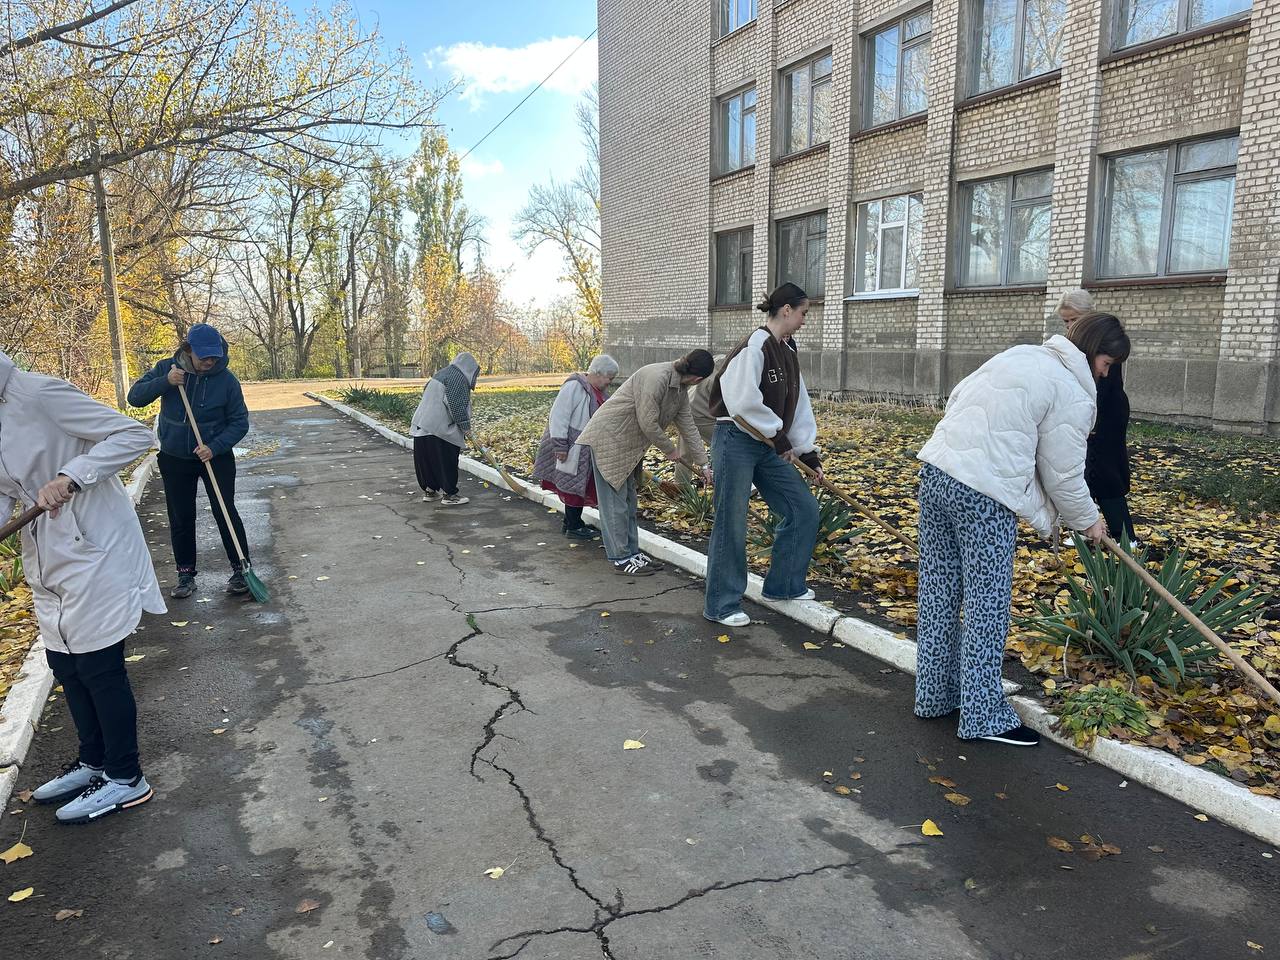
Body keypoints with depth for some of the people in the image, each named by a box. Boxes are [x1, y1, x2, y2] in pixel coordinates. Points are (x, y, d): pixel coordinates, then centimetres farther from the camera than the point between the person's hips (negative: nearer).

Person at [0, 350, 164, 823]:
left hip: (95, 554, -9)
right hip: (49, 564, 9)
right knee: (66, 664, 17)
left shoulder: (39, 394, -17)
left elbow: (135, 435, -20)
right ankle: (93, 761, 35)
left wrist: (71, 477, -30)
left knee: (99, 668, 0)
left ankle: (125, 779, 15)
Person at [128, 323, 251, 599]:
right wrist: (165, 382, -25)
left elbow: (240, 422, -10)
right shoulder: (166, 368, -7)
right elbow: (135, 397, -9)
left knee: (226, 513, -2)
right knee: (180, 519, 7)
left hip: (216, 456, -2)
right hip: (175, 459, 2)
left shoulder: (226, 379, -13)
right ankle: (186, 575, 19)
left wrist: (214, 447, -23)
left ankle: (240, 570, 9)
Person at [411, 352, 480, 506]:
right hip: (439, 428, -10)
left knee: (427, 459, 14)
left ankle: (429, 491, 23)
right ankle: (449, 494, 5)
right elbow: (457, 406, -18)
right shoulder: (458, 378, -11)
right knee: (446, 460, -1)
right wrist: (465, 427, -7)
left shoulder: (443, 373, 19)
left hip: (423, 424, 10)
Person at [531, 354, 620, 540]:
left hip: (586, 451, 9)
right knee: (574, 486, -1)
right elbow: (558, 416, -21)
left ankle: (571, 522, 25)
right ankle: (573, 527, 10)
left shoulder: (597, 392, 11)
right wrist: (560, 446, -23)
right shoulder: (575, 387, -18)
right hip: (571, 448, -9)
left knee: (581, 487, 13)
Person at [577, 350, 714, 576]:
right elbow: (648, 424, -25)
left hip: (629, 443, 10)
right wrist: (669, 449, -9)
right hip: (609, 436, -10)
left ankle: (632, 552, 21)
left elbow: (688, 427, 11)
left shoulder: (681, 390, 5)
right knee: (615, 500, -4)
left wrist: (703, 464, 12)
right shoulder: (656, 377, -26)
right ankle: (620, 559, 1)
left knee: (628, 498, 13)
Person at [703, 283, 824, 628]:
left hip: (767, 446, 9)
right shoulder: (755, 346, -16)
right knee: (731, 525, -1)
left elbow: (798, 404, 16)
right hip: (736, 443, -9)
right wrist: (779, 436, -15)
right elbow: (745, 401, -25)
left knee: (804, 509, 9)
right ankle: (722, 605, 12)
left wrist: (807, 450, 13)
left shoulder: (788, 352, 12)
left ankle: (784, 584, 26)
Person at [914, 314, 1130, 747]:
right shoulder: (1073, 395, -4)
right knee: (987, 604, 2)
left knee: (939, 592, 15)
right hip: (983, 494, -8)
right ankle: (983, 715, 12)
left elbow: (958, 396, 22)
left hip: (936, 469, 8)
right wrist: (1087, 521, 16)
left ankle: (935, 694, 28)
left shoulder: (1019, 354, 18)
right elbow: (1063, 475, -1)